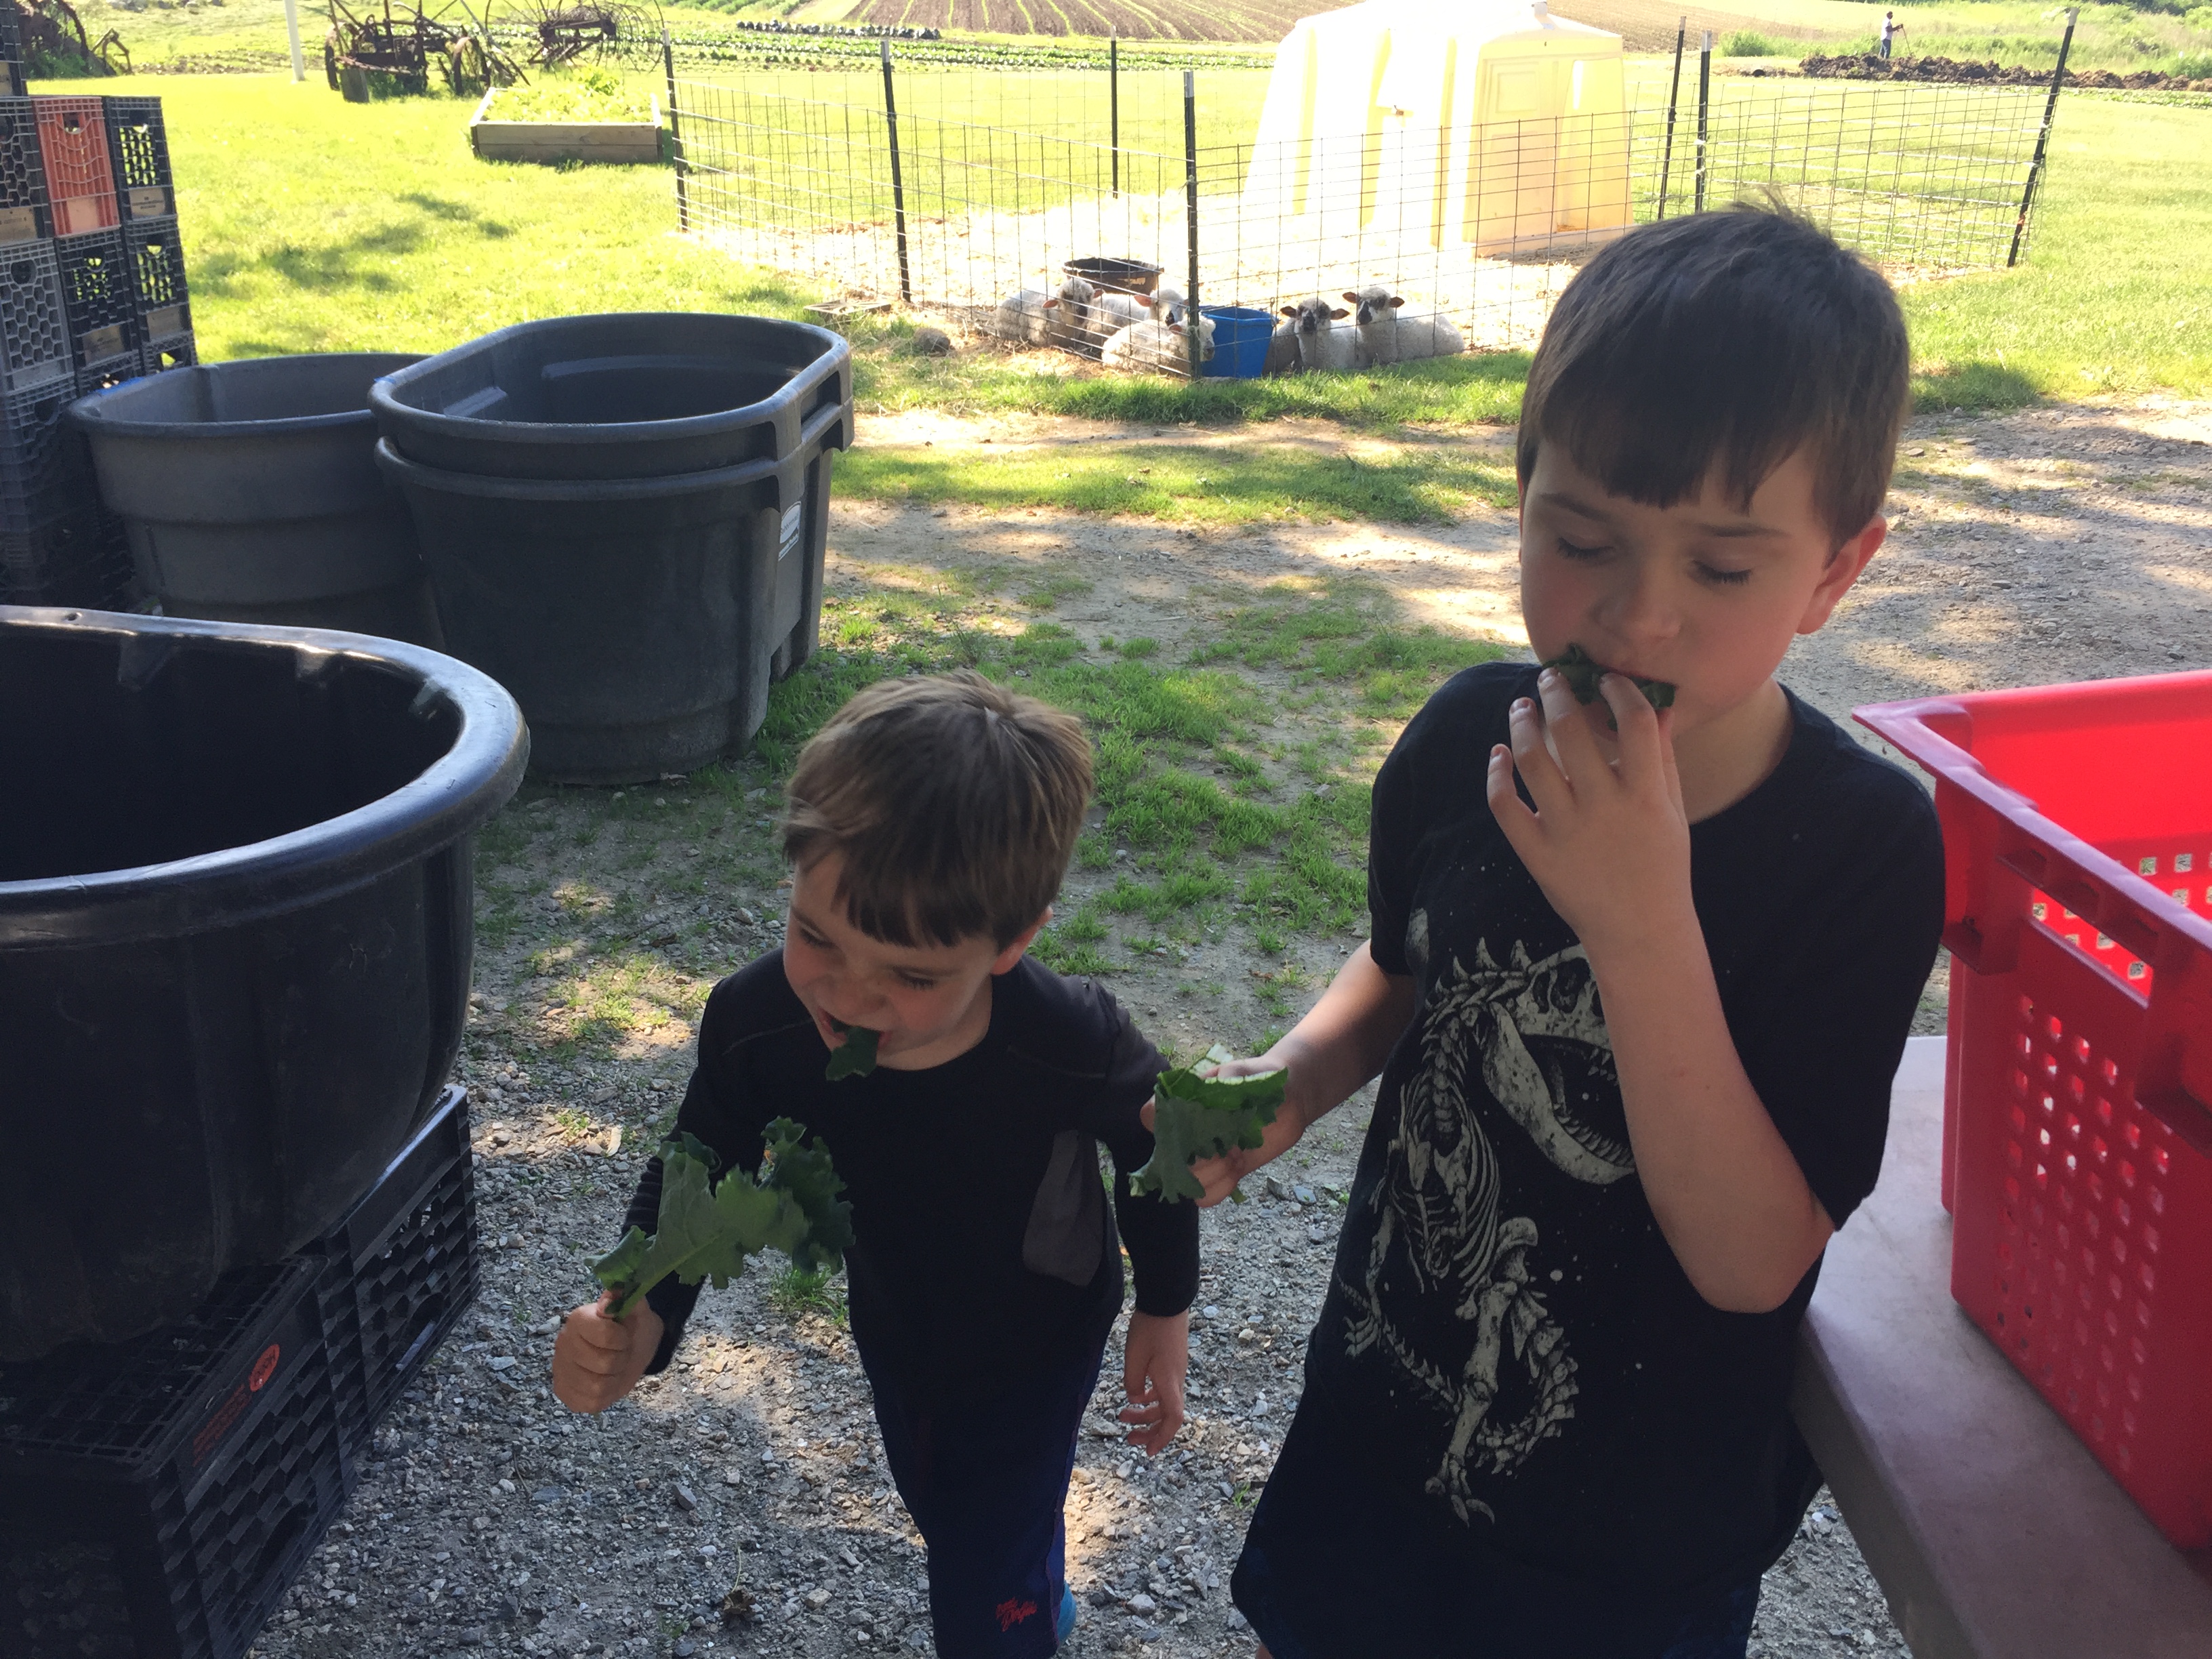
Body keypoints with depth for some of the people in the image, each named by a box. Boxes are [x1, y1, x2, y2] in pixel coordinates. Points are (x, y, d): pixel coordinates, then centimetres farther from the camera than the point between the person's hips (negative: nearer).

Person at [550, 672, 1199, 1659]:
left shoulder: (1075, 1049, -40)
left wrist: (1164, 1312, -4)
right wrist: (637, 1321, -35)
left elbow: (1153, 1149, -17)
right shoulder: (757, 1024, -34)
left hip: (1037, 1340, -4)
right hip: (891, 1321, 4)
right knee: (939, 1512, 32)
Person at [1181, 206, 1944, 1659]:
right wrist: (1299, 1077, -13)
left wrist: (1643, 926, -37)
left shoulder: (1865, 848, -25)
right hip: (1383, 1416, 4)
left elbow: (1753, 1260, -26)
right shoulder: (1469, 739, -13)